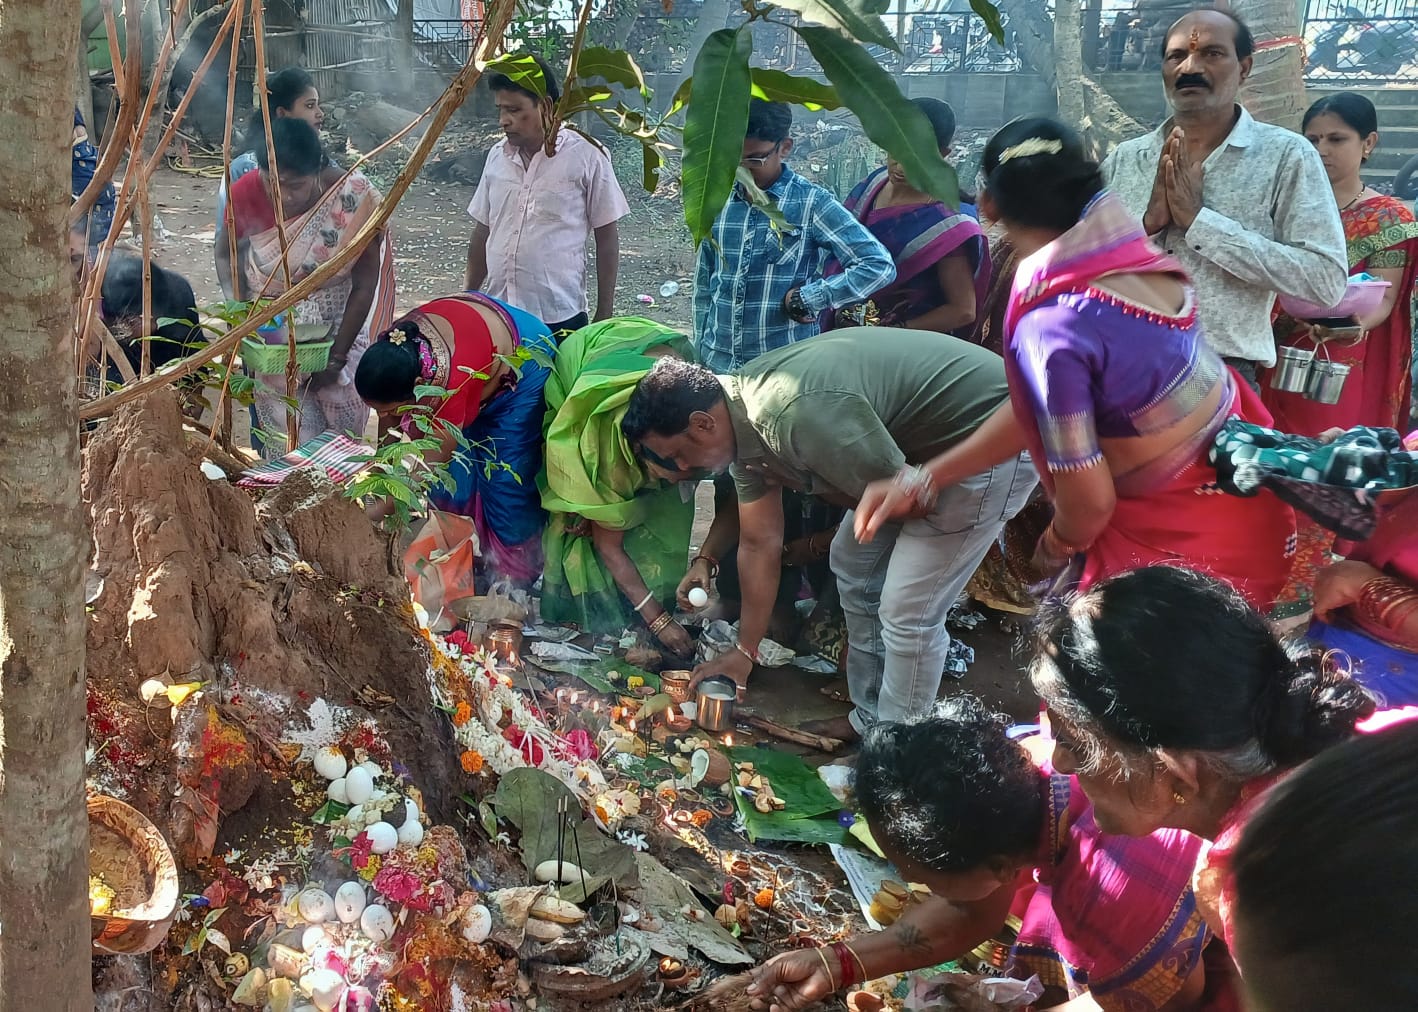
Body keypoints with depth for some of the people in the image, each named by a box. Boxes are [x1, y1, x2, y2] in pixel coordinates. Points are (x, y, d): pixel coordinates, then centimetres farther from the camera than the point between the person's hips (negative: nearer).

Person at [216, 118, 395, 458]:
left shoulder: (355, 198, -27)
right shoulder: (246, 194, -21)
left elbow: (365, 284, -17)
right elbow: (226, 254, 0)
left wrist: (337, 357, -14)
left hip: (339, 320, -1)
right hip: (271, 322, 1)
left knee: (340, 405, 4)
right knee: (288, 427, -1)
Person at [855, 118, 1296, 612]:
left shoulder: (1049, 327, -26)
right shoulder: (1131, 257, -2)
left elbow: (1089, 500, -19)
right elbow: (1039, 409, 6)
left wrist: (1057, 546, 4)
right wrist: (921, 479, 8)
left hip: (1187, 545, -8)